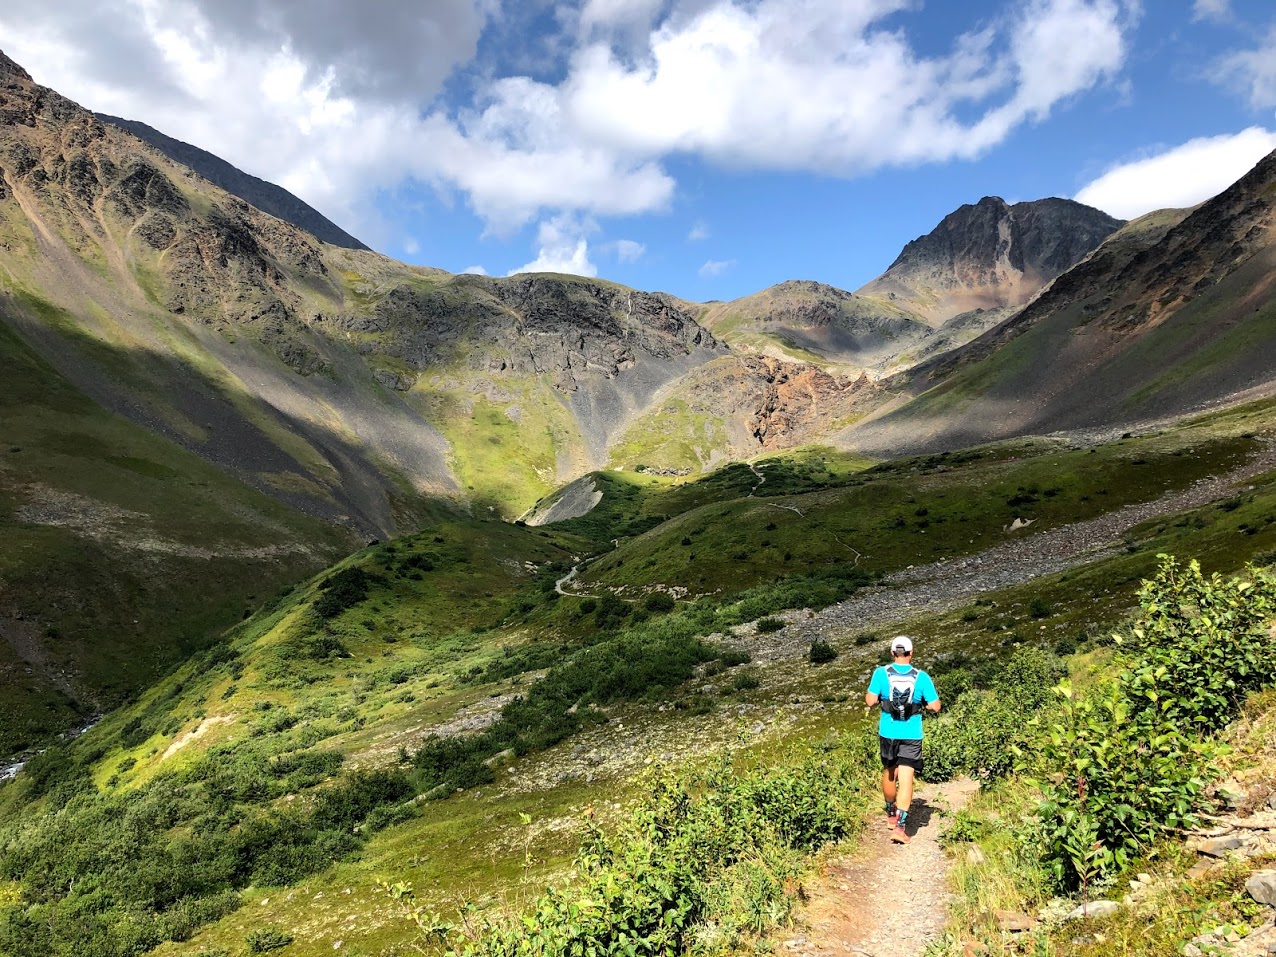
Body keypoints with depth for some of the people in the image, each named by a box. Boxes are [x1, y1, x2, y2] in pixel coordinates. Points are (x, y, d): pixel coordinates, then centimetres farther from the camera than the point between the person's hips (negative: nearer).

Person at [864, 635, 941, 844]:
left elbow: (870, 701, -12)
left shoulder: (881, 673, -7)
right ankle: (900, 825, -11)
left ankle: (891, 815, 37)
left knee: (889, 772, 21)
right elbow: (935, 706, -6)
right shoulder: (921, 677, -7)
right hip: (911, 735, -2)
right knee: (906, 779, -2)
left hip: (888, 733, 2)